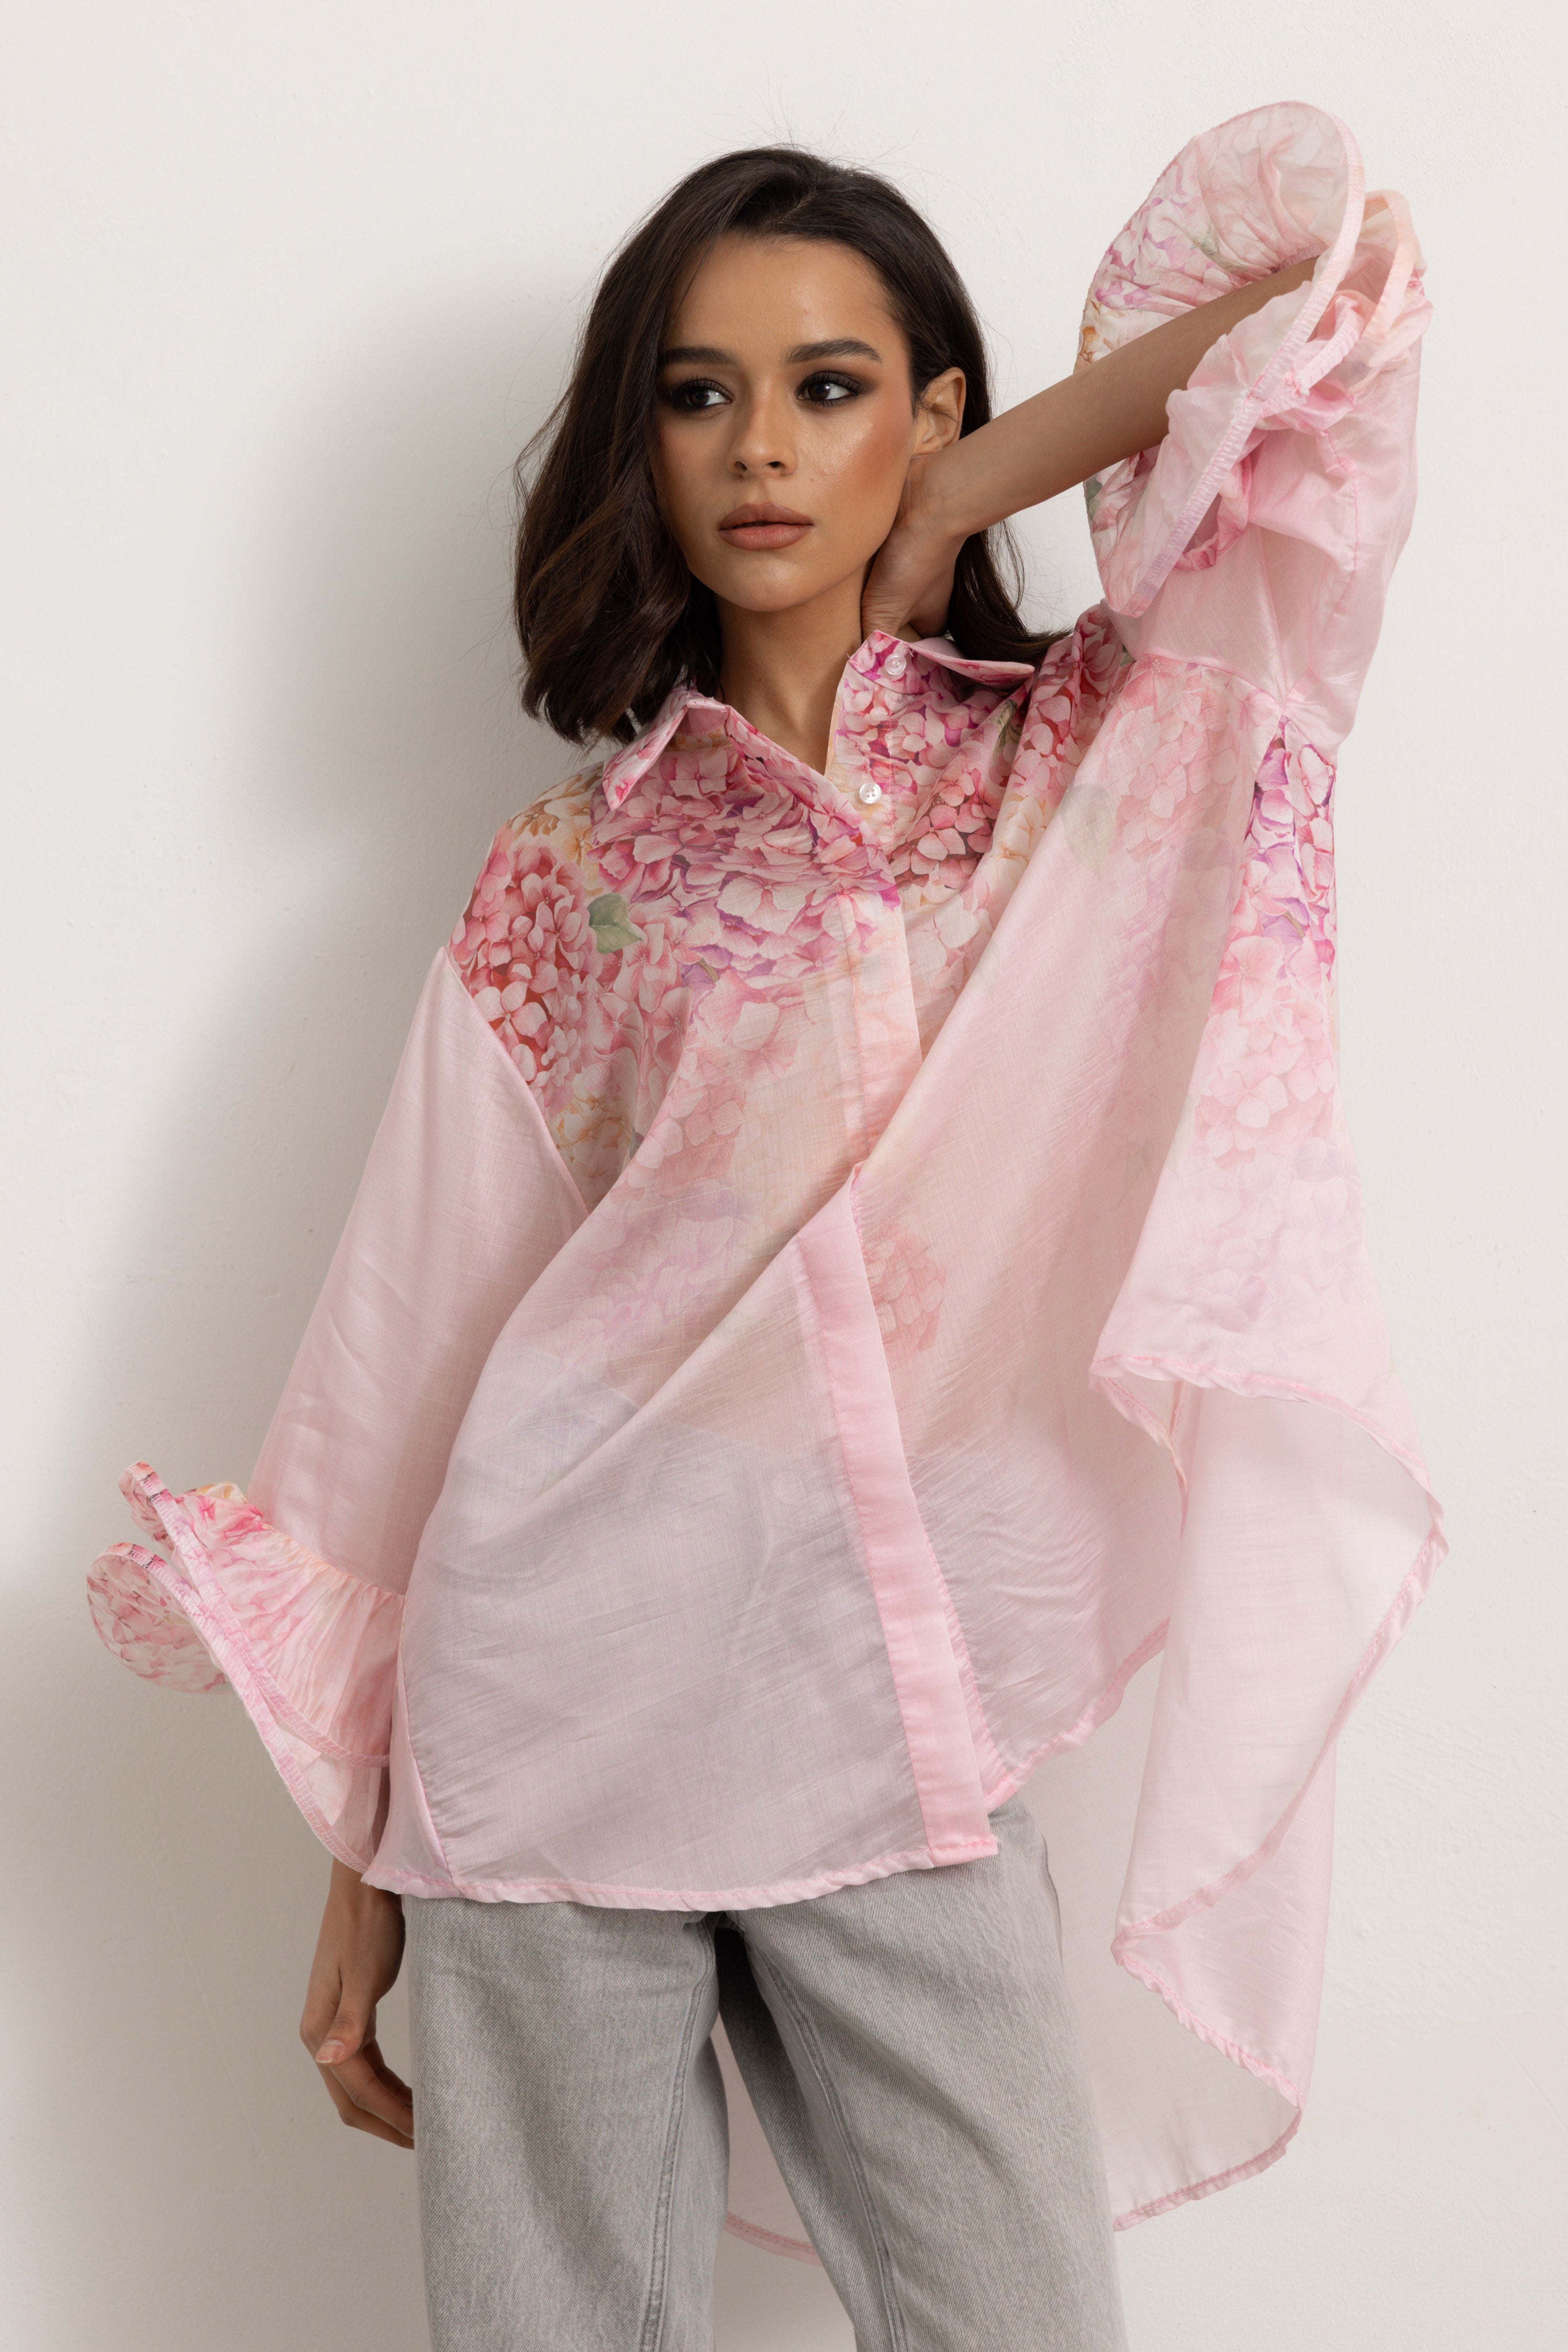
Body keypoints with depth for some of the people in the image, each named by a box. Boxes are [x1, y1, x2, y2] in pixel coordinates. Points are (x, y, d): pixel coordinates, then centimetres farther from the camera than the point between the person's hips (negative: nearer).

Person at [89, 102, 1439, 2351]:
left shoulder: (1095, 766, 5)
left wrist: (954, 514, 6)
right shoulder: (571, 878, 6)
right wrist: (364, 1853, 7)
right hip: (567, 1708, 1)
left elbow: (1316, 227, -2)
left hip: (918, 1729, 0)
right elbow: (414, 1356, 7)